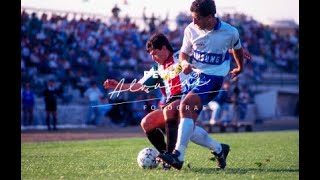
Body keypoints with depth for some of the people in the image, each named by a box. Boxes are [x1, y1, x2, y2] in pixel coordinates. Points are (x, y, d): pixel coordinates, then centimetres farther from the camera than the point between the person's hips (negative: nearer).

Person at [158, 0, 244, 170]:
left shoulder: (230, 32, -8)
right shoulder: (190, 30, -3)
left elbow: (237, 49, 15)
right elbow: (184, 53, 10)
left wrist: (239, 68, 33)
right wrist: (184, 63, -15)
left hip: (212, 78, -5)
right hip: (195, 74, 5)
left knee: (186, 105, -30)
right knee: (188, 123, 0)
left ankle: (178, 156, -37)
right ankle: (219, 150, 22)